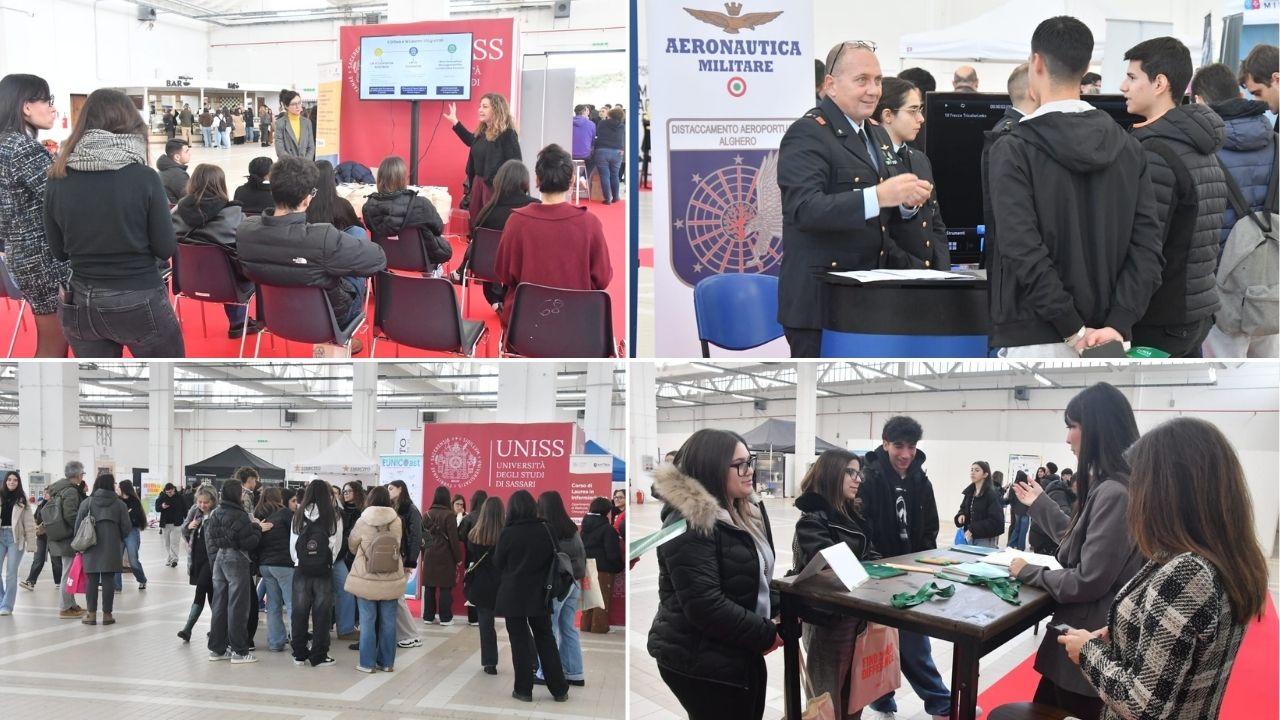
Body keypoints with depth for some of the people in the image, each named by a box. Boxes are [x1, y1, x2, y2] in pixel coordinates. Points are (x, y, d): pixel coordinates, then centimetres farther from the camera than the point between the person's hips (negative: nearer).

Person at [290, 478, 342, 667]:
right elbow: (336, 545, 0)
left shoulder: (298, 516, 0)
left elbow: (292, 545, 5)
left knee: (299, 612, 10)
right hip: (324, 571, -2)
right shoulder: (333, 517, -6)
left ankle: (299, 654, 17)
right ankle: (318, 656, 7)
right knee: (322, 614, 5)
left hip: (302, 571, 2)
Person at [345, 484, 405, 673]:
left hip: (366, 580, -2)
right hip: (391, 580, 2)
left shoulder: (363, 522, -10)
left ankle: (367, 662, 8)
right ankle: (387, 662, 16)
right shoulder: (397, 522, -5)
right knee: (388, 621, 9)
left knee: (367, 620, 4)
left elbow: (352, 546, 5)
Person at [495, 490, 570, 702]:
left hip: (513, 596, -3)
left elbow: (498, 564, -2)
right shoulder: (546, 530, -6)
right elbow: (558, 558, 2)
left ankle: (524, 690, 10)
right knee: (546, 639, 13)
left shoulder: (508, 533, -13)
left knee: (520, 642, 7)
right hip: (540, 596, 3)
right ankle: (559, 690, 15)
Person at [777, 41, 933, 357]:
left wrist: (906, 202, 0)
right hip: (820, 299, -8)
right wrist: (878, 196, -33)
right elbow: (805, 209, -24)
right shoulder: (807, 134, -10)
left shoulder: (877, 135, 18)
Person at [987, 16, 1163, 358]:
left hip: (1035, 341, -5)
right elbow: (1146, 245, -1)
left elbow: (1024, 252, -18)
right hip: (1105, 339, 6)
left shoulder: (1014, 151, -9)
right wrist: (1118, 324, -7)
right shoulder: (1128, 148, 8)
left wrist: (1075, 330, -15)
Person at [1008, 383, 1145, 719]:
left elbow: (1087, 582, -23)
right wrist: (1040, 503, 24)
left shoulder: (1115, 493, -24)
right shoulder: (1106, 486, 9)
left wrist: (1029, 573, -9)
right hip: (1081, 633, 10)